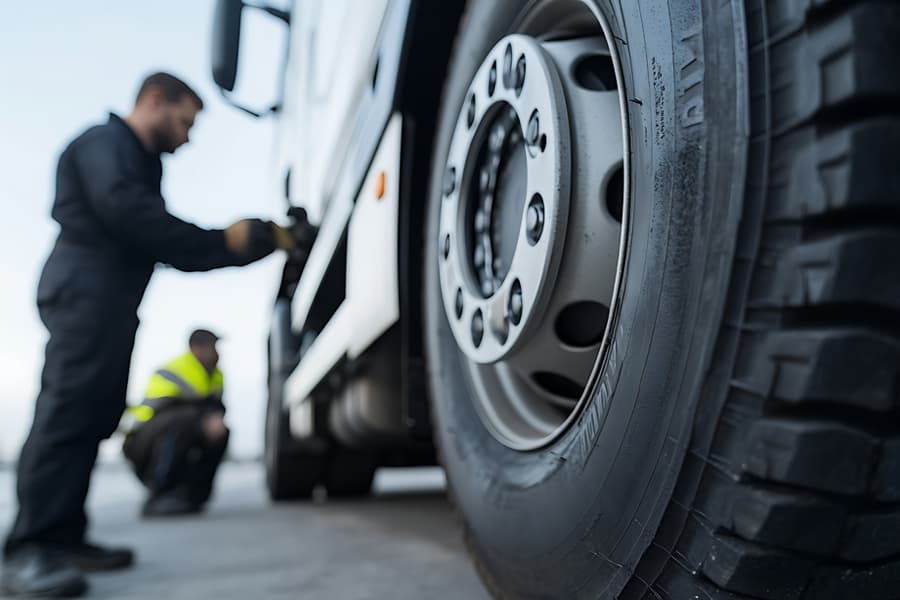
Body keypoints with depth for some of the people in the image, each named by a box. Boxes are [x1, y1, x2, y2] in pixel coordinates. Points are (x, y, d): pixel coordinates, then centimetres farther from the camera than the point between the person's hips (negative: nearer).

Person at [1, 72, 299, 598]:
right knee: (68, 410, -16)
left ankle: (63, 538, 8)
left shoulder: (143, 163, 28)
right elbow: (124, 213, -20)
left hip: (111, 299, 10)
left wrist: (255, 243, 7)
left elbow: (167, 245, 19)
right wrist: (223, 240, -15)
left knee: (93, 415, 5)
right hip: (87, 289, -10)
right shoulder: (104, 142, -1)